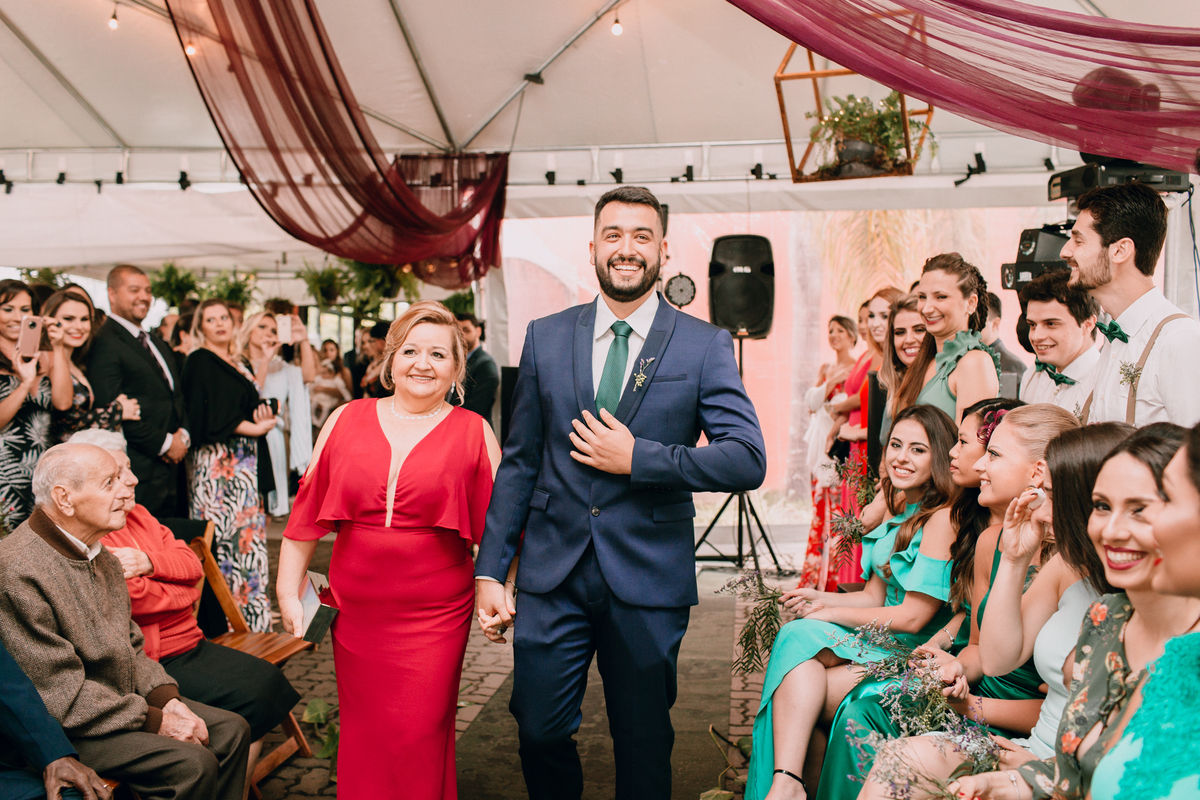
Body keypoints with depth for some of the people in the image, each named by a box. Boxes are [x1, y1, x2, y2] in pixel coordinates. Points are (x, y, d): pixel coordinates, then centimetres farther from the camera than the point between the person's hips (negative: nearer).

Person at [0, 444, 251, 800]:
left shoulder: (103, 558, 8)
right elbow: (60, 694, -24)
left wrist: (165, 697, -3)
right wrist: (154, 721, -20)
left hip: (125, 700, 9)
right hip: (61, 731, -9)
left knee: (231, 730, 0)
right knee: (192, 764, -23)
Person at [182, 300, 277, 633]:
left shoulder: (237, 366, 20)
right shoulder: (200, 361, -3)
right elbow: (210, 415, -14)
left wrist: (265, 417, 1)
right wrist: (254, 428, -14)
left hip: (244, 462, 8)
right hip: (217, 460, -8)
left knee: (247, 531, 6)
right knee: (225, 535, -10)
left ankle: (249, 620, 11)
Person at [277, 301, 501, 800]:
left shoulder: (473, 432, -1)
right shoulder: (347, 420, 4)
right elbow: (308, 510, 8)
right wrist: (288, 591, 7)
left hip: (435, 614, -2)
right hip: (355, 609, 2)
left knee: (420, 738, 1)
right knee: (363, 734, 13)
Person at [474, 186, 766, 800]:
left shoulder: (705, 346, -2)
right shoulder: (545, 337, 5)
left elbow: (748, 461, -10)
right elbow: (519, 461, 7)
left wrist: (637, 459, -16)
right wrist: (491, 569, 3)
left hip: (647, 581, -1)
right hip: (553, 572, 2)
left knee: (644, 743, 12)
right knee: (539, 731, 7)